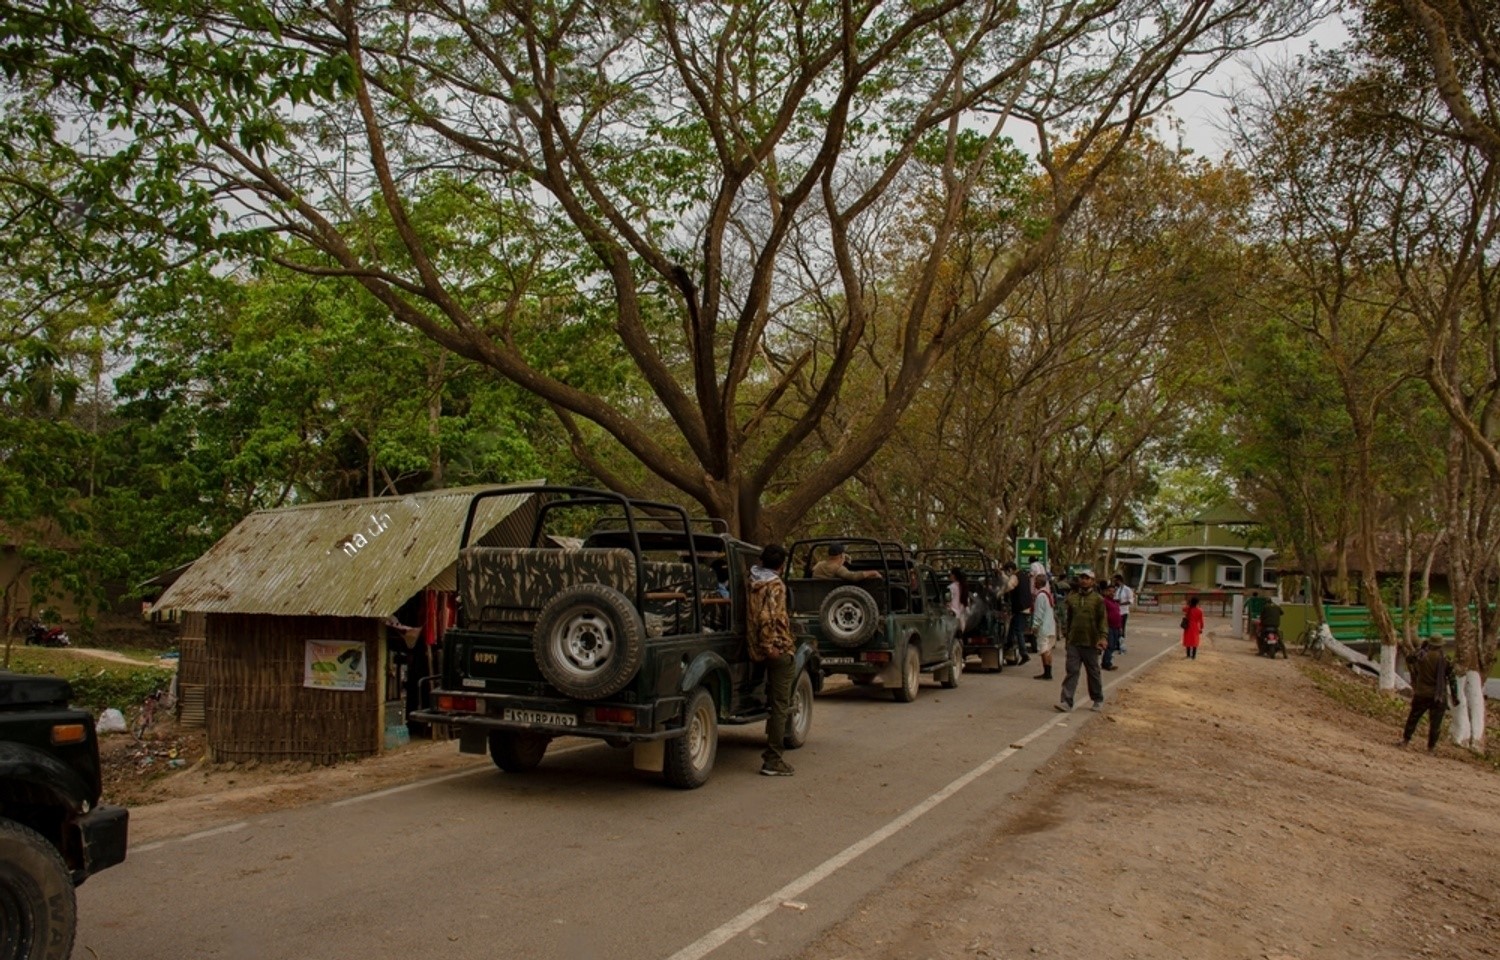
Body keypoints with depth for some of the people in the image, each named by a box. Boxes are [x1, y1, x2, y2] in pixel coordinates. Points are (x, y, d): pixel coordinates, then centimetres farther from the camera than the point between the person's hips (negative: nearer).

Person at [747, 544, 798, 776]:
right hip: (779, 649, -8)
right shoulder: (775, 585, -15)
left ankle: (772, 751, 31)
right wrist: (769, 646, -21)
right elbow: (767, 618, -25)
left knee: (776, 702, 24)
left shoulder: (752, 581, 10)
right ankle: (773, 760, -2)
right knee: (780, 705, -3)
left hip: (761, 650, 8)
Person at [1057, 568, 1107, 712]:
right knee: (1071, 671, -3)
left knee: (1093, 673, 11)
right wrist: (1067, 637, 15)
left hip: (1091, 643, -2)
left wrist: (1103, 637, -21)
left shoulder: (1098, 599, -2)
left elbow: (1103, 620, -7)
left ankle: (1098, 700, 26)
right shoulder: (1071, 597, 8)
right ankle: (1066, 701, -6)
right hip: (1074, 642, 2)